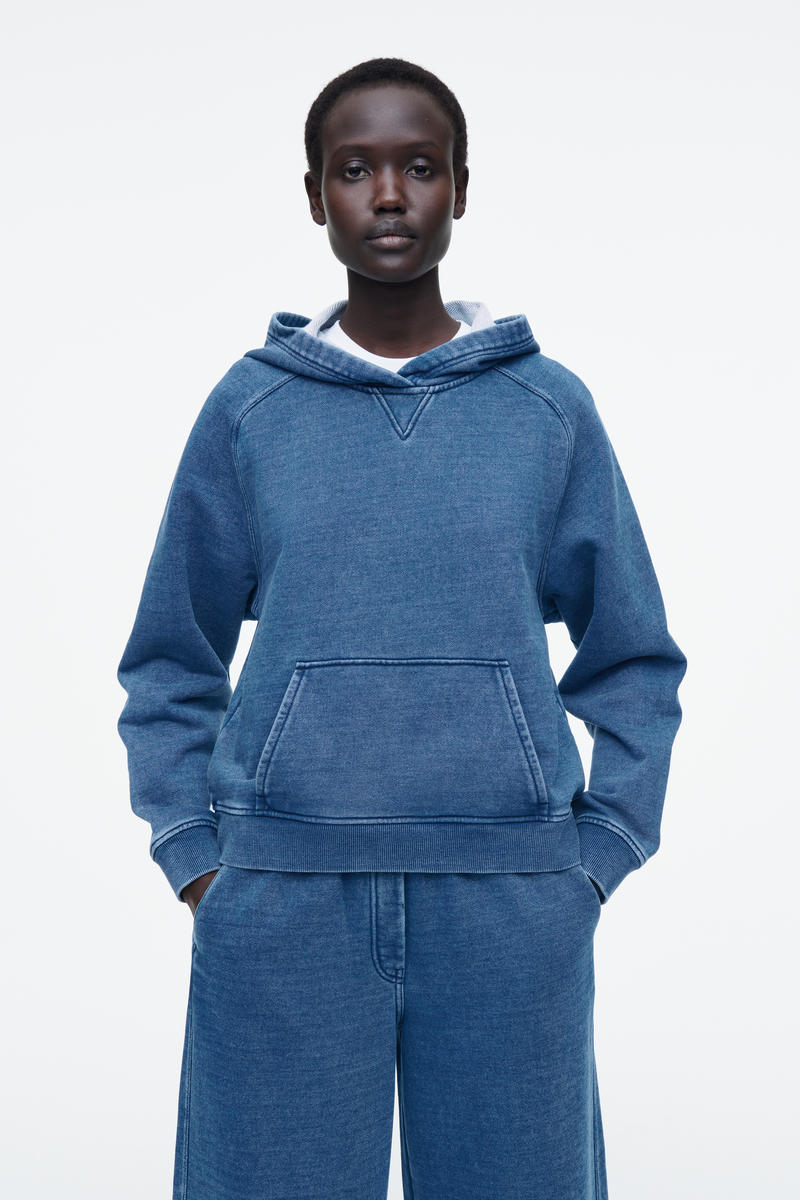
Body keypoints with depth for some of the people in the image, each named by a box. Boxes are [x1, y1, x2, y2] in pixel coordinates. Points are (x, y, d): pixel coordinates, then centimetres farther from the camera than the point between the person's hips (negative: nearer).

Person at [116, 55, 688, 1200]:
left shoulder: (551, 408, 5)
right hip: (280, 899, 0)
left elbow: (634, 660, 10)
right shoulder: (249, 407, 5)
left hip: (510, 905, 1)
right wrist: (195, 858, 2)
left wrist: (596, 857, 2)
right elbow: (170, 665, 10)